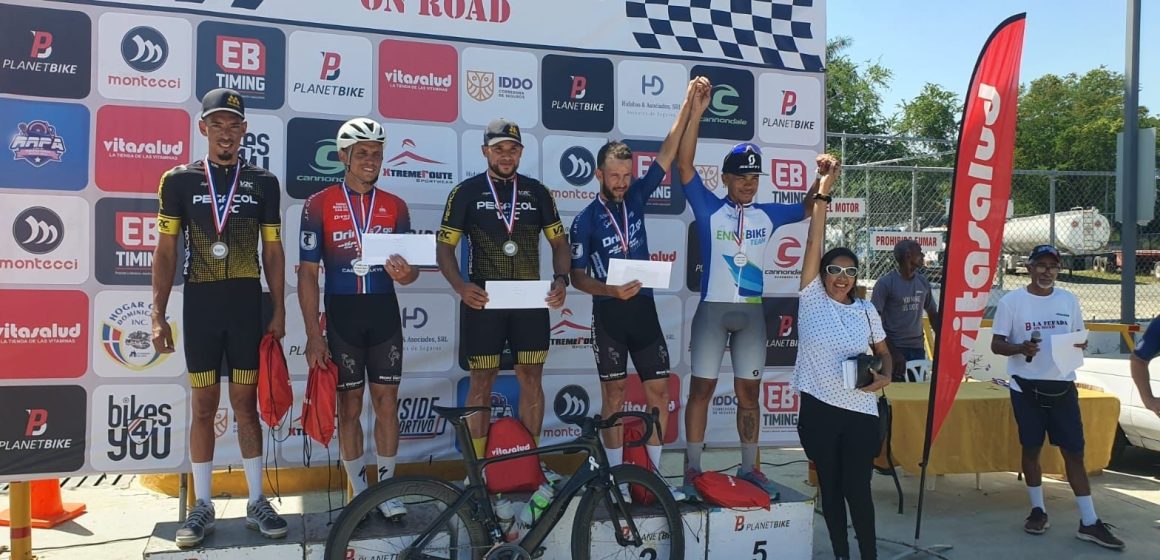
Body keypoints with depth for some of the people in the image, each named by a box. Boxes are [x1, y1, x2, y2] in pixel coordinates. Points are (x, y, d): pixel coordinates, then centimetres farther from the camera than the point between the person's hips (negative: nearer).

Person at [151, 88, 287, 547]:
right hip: (200, 307, 0)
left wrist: (279, 311, 2)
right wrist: (158, 315, -4)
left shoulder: (263, 182, 3)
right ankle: (202, 506, 17)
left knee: (246, 405, 7)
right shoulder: (179, 179, 1)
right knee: (203, 407, 7)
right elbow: (165, 252, 1)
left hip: (247, 307, 0)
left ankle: (256, 501, 16)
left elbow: (273, 251, 6)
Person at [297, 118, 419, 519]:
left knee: (387, 402, 5)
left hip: (384, 312, 2)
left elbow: (409, 267, 6)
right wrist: (313, 333, -9)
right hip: (342, 314, -2)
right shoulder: (319, 205, -4)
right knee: (350, 405, 6)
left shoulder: (395, 206, 4)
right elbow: (307, 273, -4)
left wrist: (404, 274, -20)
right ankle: (359, 491, 20)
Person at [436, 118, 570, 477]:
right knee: (482, 382, 3)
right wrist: (461, 287, -18)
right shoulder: (466, 192, 0)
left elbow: (559, 242, 10)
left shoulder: (537, 192, 7)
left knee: (531, 378, 7)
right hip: (483, 300, -2)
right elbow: (444, 247, -1)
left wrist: (561, 279, -9)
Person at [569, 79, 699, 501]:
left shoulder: (636, 197, 4)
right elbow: (577, 277, -4)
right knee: (614, 394, 2)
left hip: (644, 308, 4)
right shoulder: (585, 220, -6)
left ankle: (653, 474, 13)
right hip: (609, 313, -4)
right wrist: (612, 291, -21)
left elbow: (668, 152, 1)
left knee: (659, 391, 2)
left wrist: (687, 105, -5)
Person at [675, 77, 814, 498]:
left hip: (751, 312, 4)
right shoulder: (709, 208, -3)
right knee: (701, 388, 1)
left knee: (749, 391, 10)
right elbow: (684, 164, -13)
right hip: (713, 309, -3)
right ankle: (692, 469, 9)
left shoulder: (767, 215, 8)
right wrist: (696, 111, -19)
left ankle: (749, 467, 20)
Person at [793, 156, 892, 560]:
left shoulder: (866, 310, 4)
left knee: (857, 488, 2)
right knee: (830, 487, 11)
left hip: (860, 411, 1)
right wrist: (823, 191, -16)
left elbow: (884, 352, 15)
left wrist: (884, 376, -8)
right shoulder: (811, 299, -2)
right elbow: (814, 243, -10)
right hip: (819, 409, -1)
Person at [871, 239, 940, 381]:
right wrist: (892, 352, -17)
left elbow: (933, 315, 19)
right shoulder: (885, 283, -9)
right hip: (894, 349, -5)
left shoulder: (923, 283, 8)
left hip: (918, 349, 6)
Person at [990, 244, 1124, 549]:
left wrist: (1080, 345, -10)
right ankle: (1038, 510, 24)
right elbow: (996, 345, -4)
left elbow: (1079, 337, 14)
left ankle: (1089, 521, 8)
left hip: (1062, 386, 2)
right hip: (1026, 387, -2)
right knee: (1031, 448, 8)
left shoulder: (1068, 300, 6)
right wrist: (1021, 348, -24)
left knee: (1074, 451, 2)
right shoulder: (1011, 301, -4)